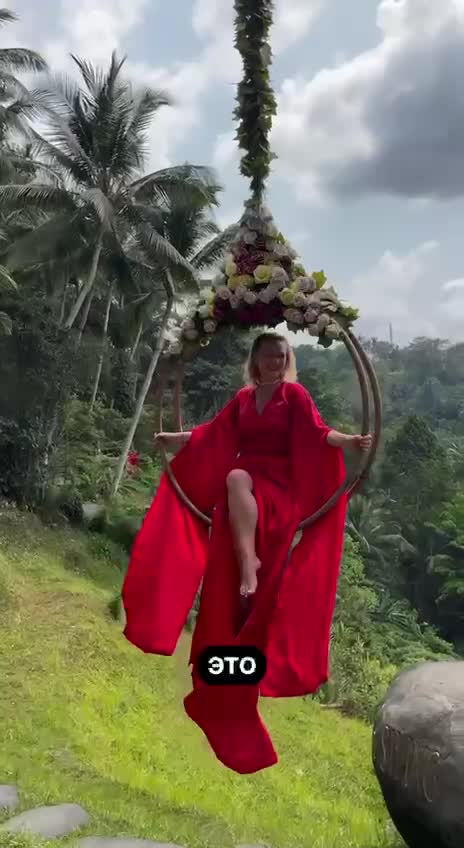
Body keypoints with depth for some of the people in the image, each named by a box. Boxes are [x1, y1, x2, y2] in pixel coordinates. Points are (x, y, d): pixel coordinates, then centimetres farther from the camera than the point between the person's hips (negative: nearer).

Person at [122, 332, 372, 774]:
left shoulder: (295, 395, 4)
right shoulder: (243, 397, 17)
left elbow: (318, 431, -6)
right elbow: (213, 433, 20)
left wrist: (349, 441, -24)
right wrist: (170, 438, 22)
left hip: (279, 486, -4)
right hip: (243, 483, 4)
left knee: (236, 480, -33)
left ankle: (251, 566, -31)